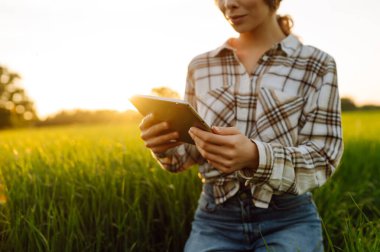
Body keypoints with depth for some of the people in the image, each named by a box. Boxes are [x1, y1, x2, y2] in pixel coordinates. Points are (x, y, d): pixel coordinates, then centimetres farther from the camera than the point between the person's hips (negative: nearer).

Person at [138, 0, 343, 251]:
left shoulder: (318, 65, -3)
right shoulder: (200, 67, 6)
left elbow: (323, 158, -9)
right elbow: (193, 150, 11)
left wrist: (256, 157, -27)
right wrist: (165, 146, -13)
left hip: (289, 220, -1)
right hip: (216, 218, 2)